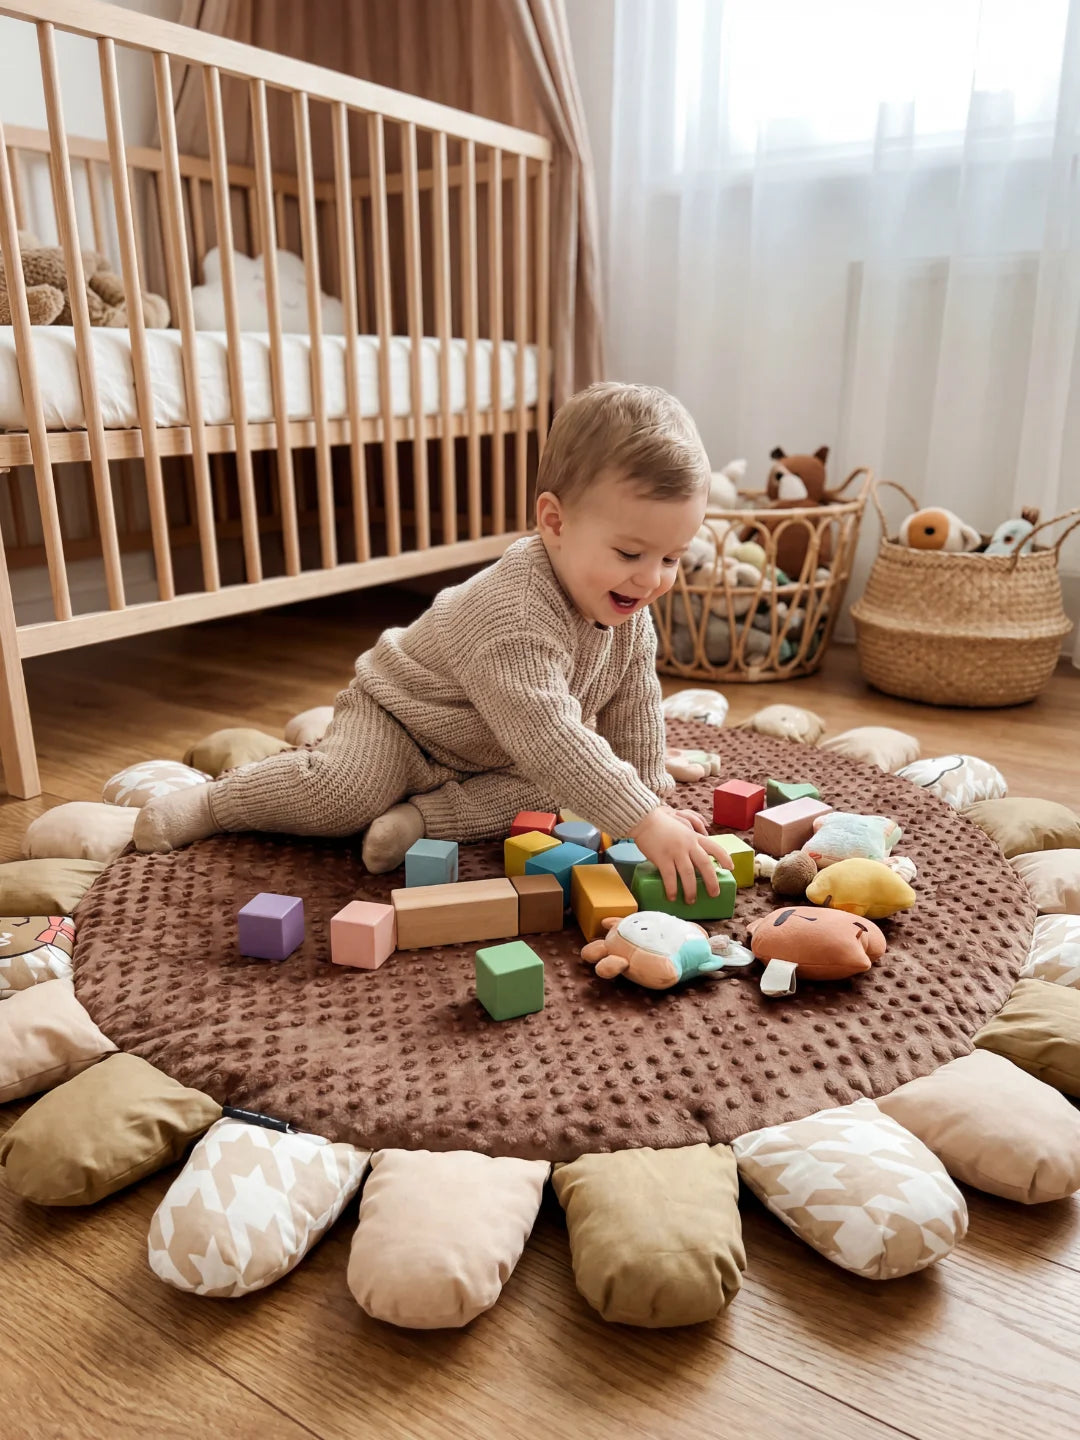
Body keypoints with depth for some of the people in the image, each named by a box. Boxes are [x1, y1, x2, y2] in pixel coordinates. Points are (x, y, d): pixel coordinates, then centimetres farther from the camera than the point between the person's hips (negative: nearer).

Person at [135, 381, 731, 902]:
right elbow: (548, 738, -49)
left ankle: (421, 814, -13)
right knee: (341, 793, -26)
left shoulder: (629, 611, -14)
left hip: (492, 754, 8)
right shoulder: (515, 613, -42)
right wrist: (645, 823, -50)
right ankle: (212, 801, -2)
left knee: (542, 793, -13)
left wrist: (651, 797, 0)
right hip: (398, 712, -7)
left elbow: (633, 708, 1)